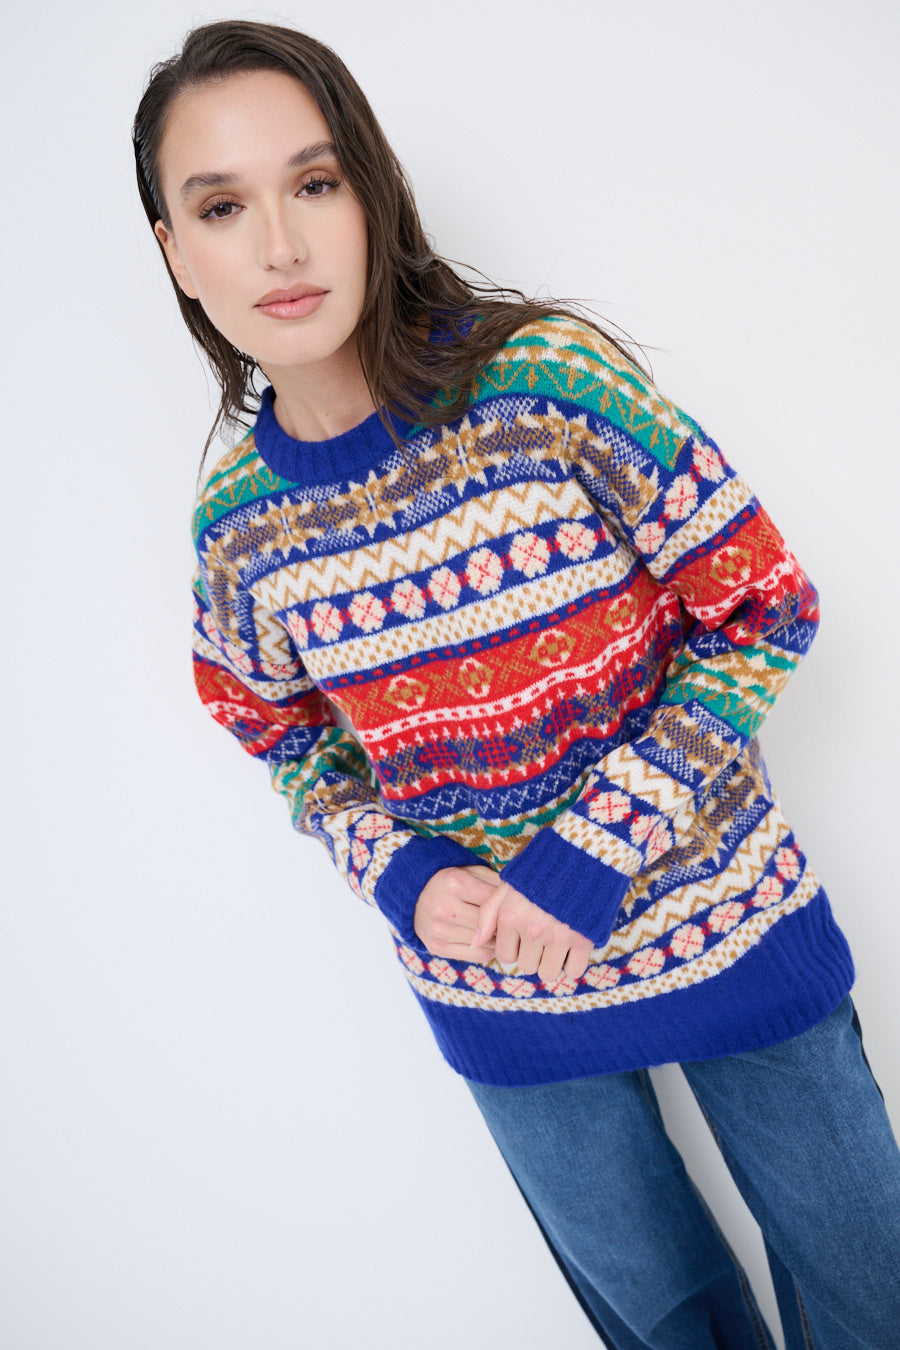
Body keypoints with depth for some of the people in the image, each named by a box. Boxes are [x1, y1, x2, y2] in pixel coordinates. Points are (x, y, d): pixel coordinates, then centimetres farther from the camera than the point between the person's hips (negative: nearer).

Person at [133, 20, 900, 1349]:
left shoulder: (548, 376, -20)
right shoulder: (240, 527, -9)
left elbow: (765, 611, -14)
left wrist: (594, 849, -20)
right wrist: (403, 877, -12)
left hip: (724, 927, -2)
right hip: (496, 997, 2)